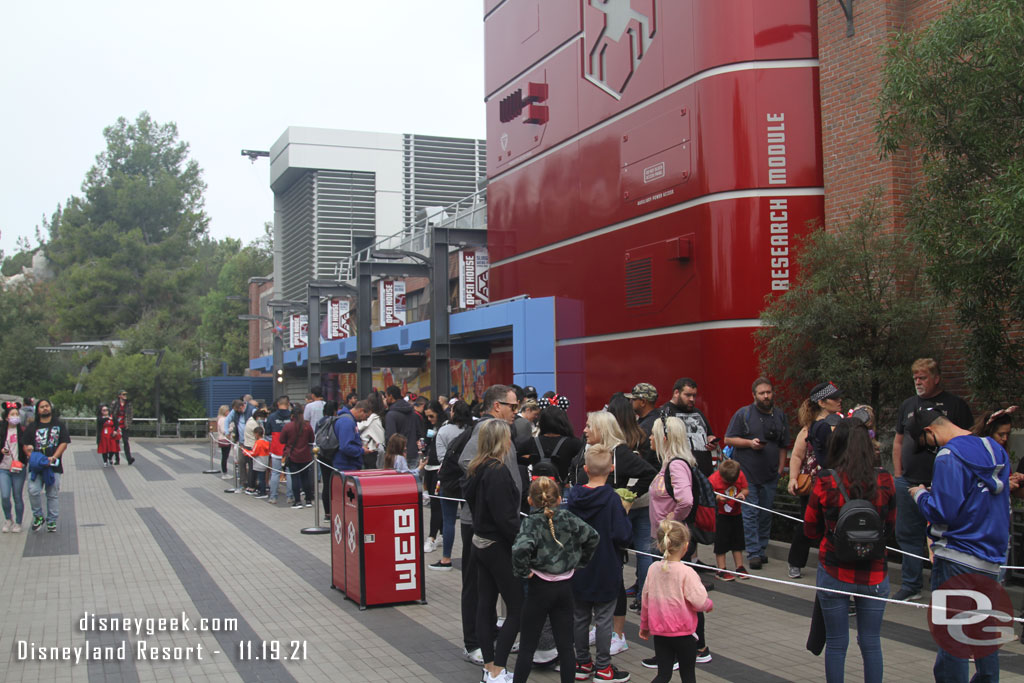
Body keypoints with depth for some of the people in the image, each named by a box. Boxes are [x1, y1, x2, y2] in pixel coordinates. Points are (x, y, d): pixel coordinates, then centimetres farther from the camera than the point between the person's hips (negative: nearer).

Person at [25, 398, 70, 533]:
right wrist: (29, 453, -14)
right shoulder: (32, 427, 10)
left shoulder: (59, 425, 9)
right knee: (33, 491, -14)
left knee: (53, 494, 3)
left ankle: (52, 521, 14)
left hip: (53, 466, 0)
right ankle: (38, 516, 6)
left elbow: (64, 443, 2)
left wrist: (53, 457, -12)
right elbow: (25, 445, 7)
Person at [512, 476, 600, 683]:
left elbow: (521, 548, -32)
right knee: (565, 645, 10)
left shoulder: (532, 522, -15)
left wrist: (523, 571, -16)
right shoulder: (568, 518, -2)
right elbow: (593, 537, 3)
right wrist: (580, 563, 11)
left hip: (540, 587, -4)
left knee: (527, 646, 7)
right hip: (566, 586, 4)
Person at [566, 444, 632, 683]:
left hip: (578, 569, 4)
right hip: (605, 571, -4)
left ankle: (582, 663, 25)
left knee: (580, 617, 14)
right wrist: (625, 512, -4)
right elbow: (623, 536, -20)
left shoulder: (573, 496, -4)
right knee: (603, 618, 6)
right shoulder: (612, 499, -18)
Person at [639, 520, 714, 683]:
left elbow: (646, 600, 6)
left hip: (659, 632, 4)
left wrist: (644, 626, 19)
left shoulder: (653, 569, -3)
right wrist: (709, 605, 3)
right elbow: (699, 602, -21)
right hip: (683, 633, -4)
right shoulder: (686, 573, -18)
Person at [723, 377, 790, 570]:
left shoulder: (780, 416, 11)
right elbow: (728, 439, -2)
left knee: (766, 513, 8)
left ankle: (762, 549, 18)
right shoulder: (744, 414, -2)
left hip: (770, 474, 4)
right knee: (750, 513, -5)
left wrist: (780, 469, 7)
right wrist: (750, 443, -15)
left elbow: (783, 446, 15)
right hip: (747, 473, -4)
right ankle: (753, 553, -3)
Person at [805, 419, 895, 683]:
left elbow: (810, 529, 0)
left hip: (834, 573, -1)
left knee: (836, 643, 11)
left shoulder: (825, 483, -12)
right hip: (874, 576, 1)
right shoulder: (884, 481, -8)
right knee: (871, 644, 12)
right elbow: (890, 524, 8)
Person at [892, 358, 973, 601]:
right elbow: (898, 441, 18)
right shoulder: (908, 405, 14)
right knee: (908, 535, 9)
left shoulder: (955, 405, 1)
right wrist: (898, 475, 10)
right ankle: (911, 586, 20)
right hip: (908, 482, 5)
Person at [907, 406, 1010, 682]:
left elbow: (943, 513, -20)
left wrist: (920, 495, -2)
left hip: (957, 561, -8)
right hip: (992, 561, 8)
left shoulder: (949, 456, -16)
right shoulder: (996, 449, 9)